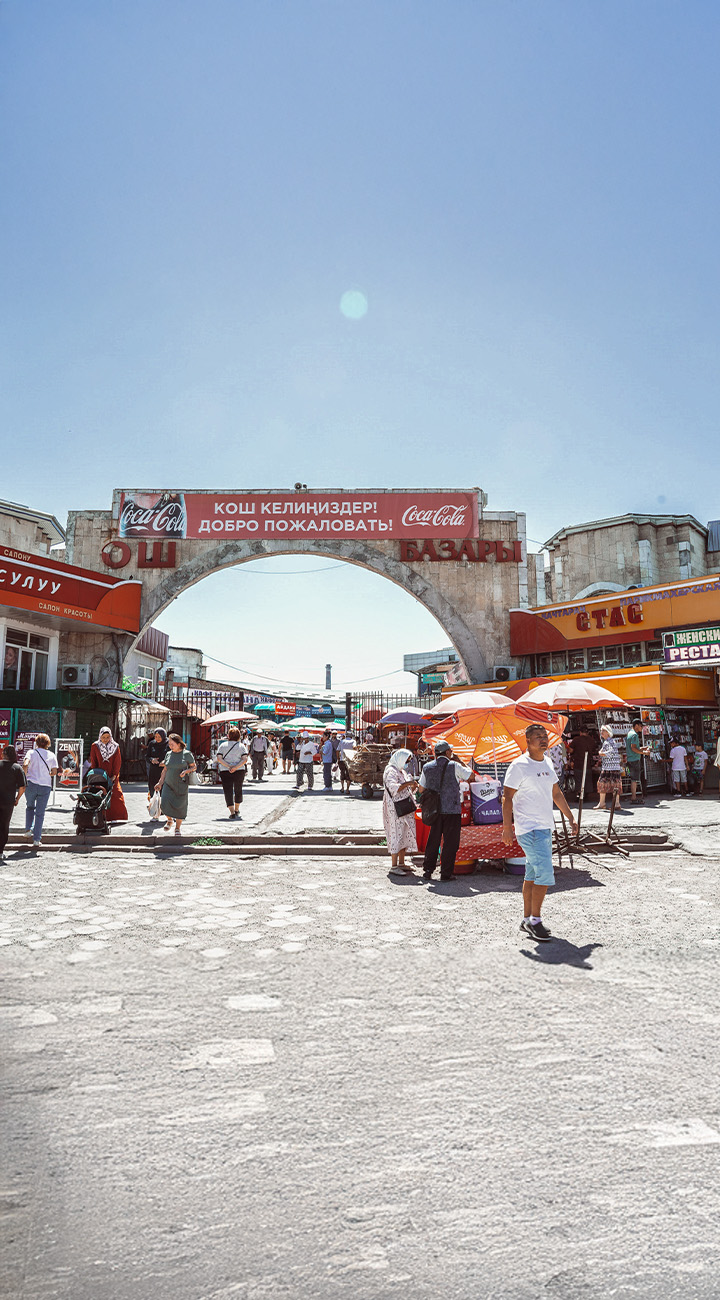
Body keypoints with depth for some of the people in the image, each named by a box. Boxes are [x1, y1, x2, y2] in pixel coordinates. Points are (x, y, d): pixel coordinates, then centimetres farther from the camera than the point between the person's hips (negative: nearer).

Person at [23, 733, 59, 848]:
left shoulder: (31, 752, 3)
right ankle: (36, 839, 2)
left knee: (30, 807, 25)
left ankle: (28, 830, 13)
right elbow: (54, 771, 0)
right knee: (40, 813, 5)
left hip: (31, 784, 0)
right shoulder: (52, 755, 8)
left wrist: (24, 776, 0)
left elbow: (25, 765, -14)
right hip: (46, 786, 1)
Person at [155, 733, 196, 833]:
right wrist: (160, 783, 10)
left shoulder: (186, 754, -4)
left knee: (180, 807, -1)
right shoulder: (168, 754, 7)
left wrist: (186, 771, -17)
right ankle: (169, 820, 13)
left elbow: (193, 767, 2)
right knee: (164, 803, -15)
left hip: (181, 785, -2)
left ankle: (177, 828, 17)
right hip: (168, 784, 2)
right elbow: (165, 770, 14)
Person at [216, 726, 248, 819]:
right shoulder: (241, 746, 3)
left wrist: (228, 766, -13)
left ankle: (232, 812, -9)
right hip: (239, 771, 1)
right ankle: (237, 810, 33)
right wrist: (236, 767, -16)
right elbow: (245, 759, -10)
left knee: (228, 791, 1)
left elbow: (219, 759, -7)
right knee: (238, 790, 20)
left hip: (225, 771, -1)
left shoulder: (223, 745, 5)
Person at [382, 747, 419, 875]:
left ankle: (401, 863, 19)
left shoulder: (403, 771, 19)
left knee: (405, 834, 11)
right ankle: (394, 866, -6)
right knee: (396, 834, -9)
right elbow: (393, 788, -25)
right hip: (395, 809, -10)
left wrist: (413, 786, 5)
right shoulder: (391, 771, -11)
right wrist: (408, 783, -23)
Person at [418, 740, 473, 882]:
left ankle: (427, 870, 15)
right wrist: (458, 760, 9)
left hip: (434, 810, 4)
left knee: (433, 841, 13)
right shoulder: (454, 766, -8)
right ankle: (446, 873, 5)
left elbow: (421, 789, 11)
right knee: (450, 842, 3)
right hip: (451, 810, -4)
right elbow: (471, 775, 4)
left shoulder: (427, 767, 5)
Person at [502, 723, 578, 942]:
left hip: (545, 827, 8)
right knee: (545, 874, -11)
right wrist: (507, 826, -17)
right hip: (529, 829, -8)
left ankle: (527, 919, 21)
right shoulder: (519, 766, -12)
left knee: (533, 875, 13)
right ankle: (534, 920, 0)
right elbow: (507, 797, -12)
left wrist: (570, 818, 21)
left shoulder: (547, 765, 13)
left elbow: (556, 794, 23)